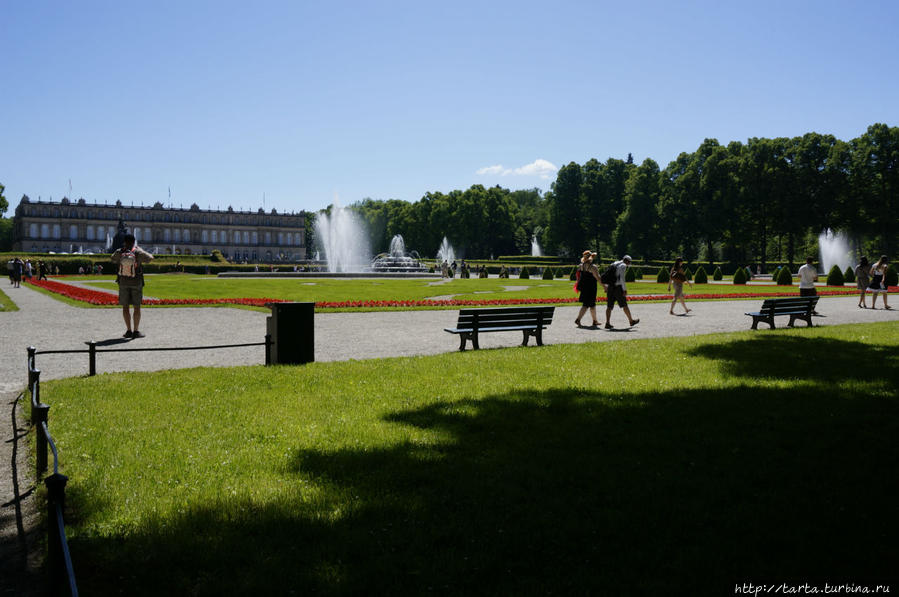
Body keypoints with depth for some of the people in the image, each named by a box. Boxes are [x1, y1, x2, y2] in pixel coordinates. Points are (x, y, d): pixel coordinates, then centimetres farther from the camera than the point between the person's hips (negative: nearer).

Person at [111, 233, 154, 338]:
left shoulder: (119, 253, -7)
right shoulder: (138, 252, -13)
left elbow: (112, 259, 14)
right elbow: (151, 258, 3)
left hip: (123, 282, 1)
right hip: (136, 283, -1)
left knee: (125, 307, 9)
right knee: (137, 307, 5)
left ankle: (129, 330, 7)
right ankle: (136, 331, 1)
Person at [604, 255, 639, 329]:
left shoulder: (614, 264, 17)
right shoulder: (623, 266, -8)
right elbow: (622, 278, -18)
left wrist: (606, 287, 22)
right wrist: (625, 290, -17)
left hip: (610, 286, 7)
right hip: (618, 287, -7)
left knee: (609, 306, 3)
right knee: (624, 305, 5)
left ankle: (607, 323, -5)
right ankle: (631, 321, 19)